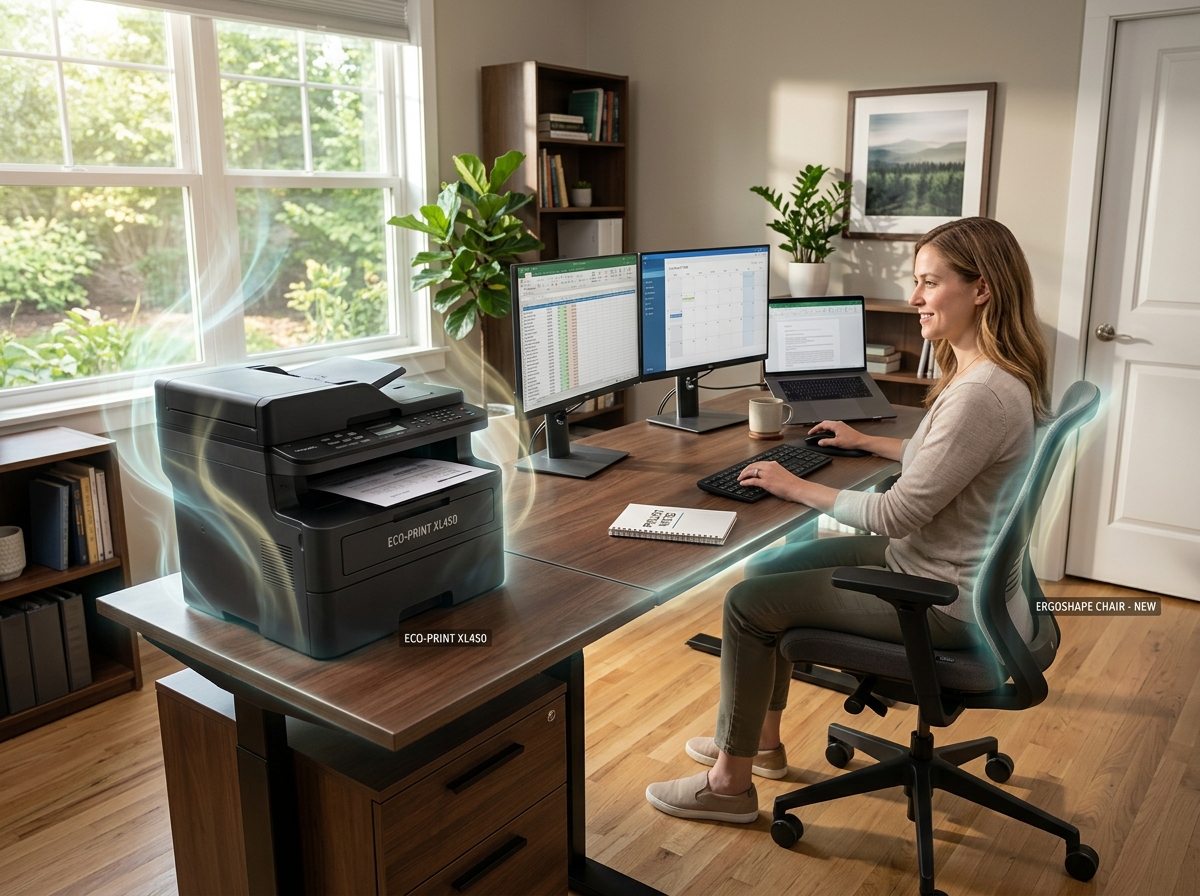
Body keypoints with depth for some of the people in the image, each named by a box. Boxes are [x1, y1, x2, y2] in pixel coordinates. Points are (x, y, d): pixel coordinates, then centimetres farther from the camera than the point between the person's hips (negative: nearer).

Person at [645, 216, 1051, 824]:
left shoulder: (983, 393, -28)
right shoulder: (982, 371, 5)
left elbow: (897, 513, -25)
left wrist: (797, 487, -14)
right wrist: (866, 442, 28)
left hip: (948, 602, -10)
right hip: (927, 561, 10)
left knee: (748, 604, -8)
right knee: (768, 568, 13)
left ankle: (730, 782, 10)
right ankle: (760, 740, 27)